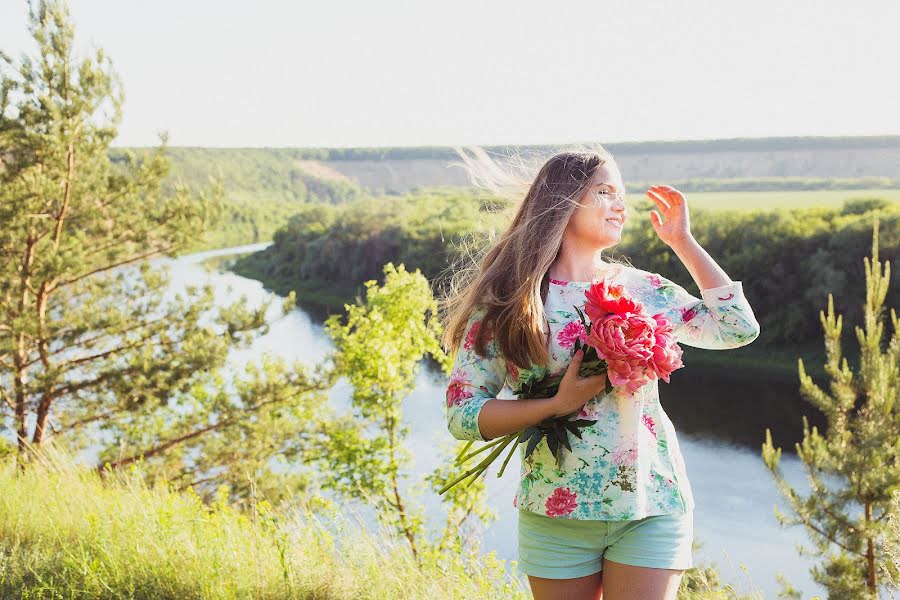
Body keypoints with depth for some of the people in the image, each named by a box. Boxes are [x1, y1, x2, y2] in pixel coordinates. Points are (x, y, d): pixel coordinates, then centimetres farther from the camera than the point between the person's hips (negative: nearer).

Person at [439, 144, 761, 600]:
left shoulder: (643, 289, 7)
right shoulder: (507, 300, -3)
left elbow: (738, 328, -2)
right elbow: (462, 414, -7)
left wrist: (683, 242, 1)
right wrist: (557, 404, -19)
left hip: (652, 507, 2)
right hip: (557, 515, -2)